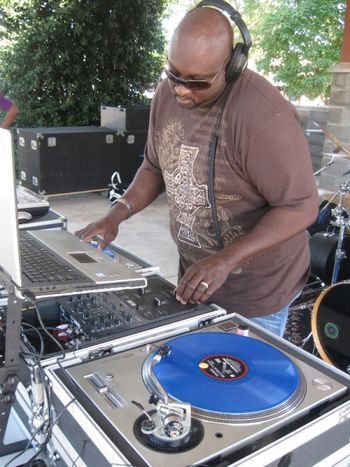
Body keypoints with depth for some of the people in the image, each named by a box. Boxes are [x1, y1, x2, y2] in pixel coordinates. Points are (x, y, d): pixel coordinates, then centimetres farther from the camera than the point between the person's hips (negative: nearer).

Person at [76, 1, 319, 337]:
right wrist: (117, 214, -6)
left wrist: (226, 260, -32)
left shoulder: (263, 115, -28)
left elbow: (301, 206, -24)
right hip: (195, 274, 7)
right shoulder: (168, 94, -5)